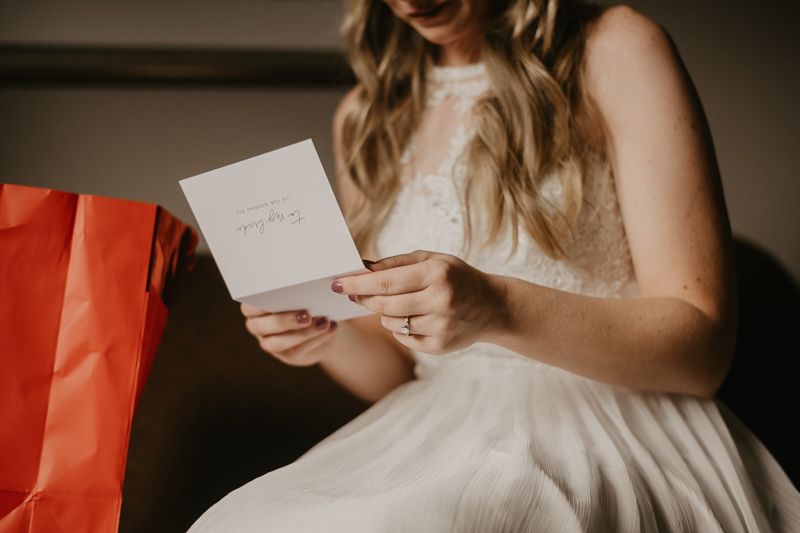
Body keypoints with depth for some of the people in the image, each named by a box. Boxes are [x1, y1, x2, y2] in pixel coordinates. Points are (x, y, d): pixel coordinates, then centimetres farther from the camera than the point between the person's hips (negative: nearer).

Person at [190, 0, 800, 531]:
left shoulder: (617, 52, -3)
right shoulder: (364, 118, 13)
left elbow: (703, 347, -9)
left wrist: (499, 309, -25)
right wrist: (327, 337, -7)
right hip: (441, 440, 5)